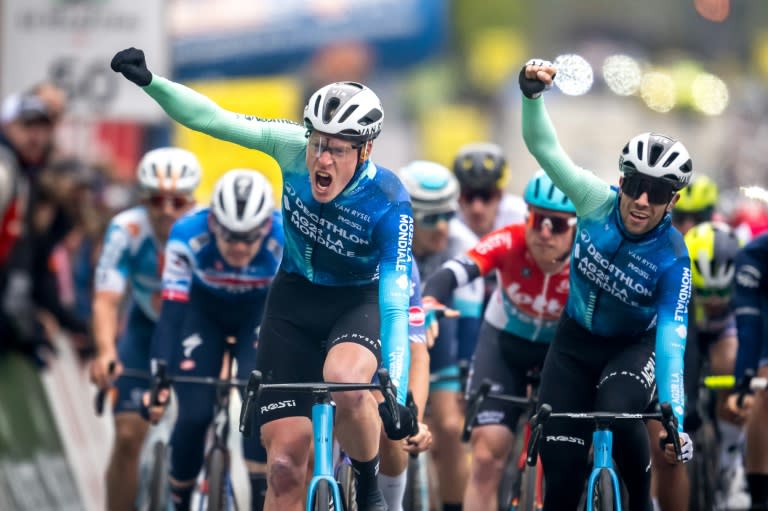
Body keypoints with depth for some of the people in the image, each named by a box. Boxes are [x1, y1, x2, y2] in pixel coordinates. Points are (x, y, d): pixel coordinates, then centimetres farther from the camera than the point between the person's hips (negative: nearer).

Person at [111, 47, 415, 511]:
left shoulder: (388, 203, -26)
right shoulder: (295, 150, -20)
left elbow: (396, 302, -27)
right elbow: (213, 119, -22)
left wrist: (398, 394, -34)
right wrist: (149, 82, -38)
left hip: (360, 302, -3)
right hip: (296, 298, 3)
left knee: (345, 380, -38)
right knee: (285, 464, -8)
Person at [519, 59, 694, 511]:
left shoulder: (673, 261, -25)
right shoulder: (598, 203, -19)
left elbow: (672, 341, -30)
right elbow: (545, 147, -22)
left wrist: (675, 421, -39)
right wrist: (532, 94, -41)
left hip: (633, 346, -2)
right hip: (577, 341, 2)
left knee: (616, 414, -32)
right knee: (562, 461, -9)